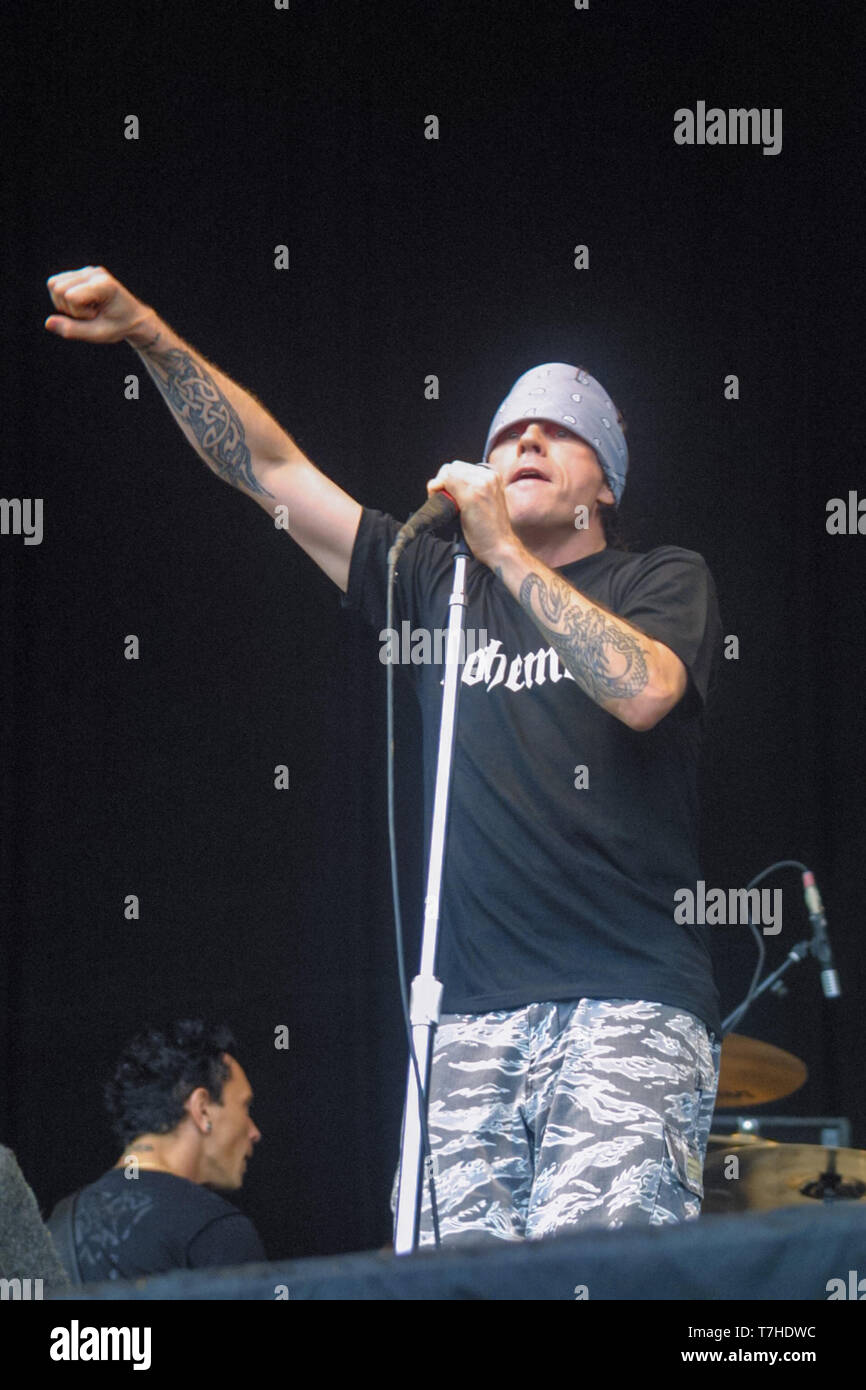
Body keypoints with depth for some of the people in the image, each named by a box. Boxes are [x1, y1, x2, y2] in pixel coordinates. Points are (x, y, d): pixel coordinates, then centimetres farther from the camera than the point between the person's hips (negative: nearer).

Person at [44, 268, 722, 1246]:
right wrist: (148, 334, 12)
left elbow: (645, 690, -11)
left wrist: (506, 554, -9)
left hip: (629, 1008, -4)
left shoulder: (662, 581, 11)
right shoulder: (437, 586, 22)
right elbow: (269, 469, 20)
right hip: (471, 1019, 4)